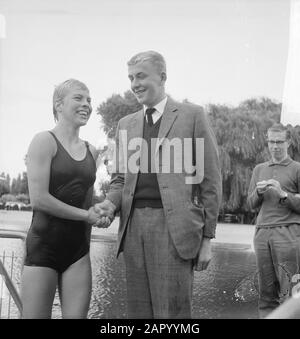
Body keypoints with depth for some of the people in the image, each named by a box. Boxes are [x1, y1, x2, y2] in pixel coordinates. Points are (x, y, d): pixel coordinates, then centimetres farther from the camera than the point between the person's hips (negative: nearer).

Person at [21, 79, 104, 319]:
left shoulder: (91, 151, 11)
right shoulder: (45, 141, -7)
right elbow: (38, 199, -15)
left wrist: (100, 213, 2)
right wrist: (85, 215, -10)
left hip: (78, 247, 5)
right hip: (44, 245, -5)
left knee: (77, 315, 3)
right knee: (35, 315, 1)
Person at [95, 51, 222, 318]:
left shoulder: (192, 115, 4)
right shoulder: (126, 124, 19)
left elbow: (210, 179, 1)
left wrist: (207, 237, -3)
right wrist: (111, 203, -1)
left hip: (173, 227, -5)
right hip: (133, 226, 5)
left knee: (172, 311, -6)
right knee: (138, 310, 7)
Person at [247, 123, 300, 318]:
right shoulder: (259, 169, 20)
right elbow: (251, 205, 18)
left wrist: (283, 194, -12)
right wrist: (259, 192, -1)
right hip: (262, 232, 4)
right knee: (266, 290, 1)